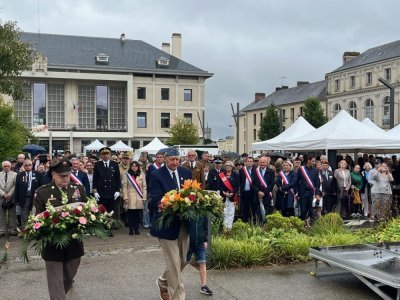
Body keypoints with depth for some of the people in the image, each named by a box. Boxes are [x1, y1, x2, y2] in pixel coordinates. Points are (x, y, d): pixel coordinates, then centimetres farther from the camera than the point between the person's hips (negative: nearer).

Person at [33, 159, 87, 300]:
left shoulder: (79, 189, 3)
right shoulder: (42, 192, -5)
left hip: (74, 244, 3)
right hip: (52, 244, -3)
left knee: (69, 277, 20)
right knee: (56, 281, 0)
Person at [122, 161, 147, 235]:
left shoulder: (142, 175, 5)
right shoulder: (126, 175, 3)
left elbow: (144, 187, 5)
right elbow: (124, 187, 1)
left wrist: (144, 198, 0)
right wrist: (125, 198, -6)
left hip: (139, 198, 1)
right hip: (130, 198, -1)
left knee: (137, 214, 2)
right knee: (131, 214, -1)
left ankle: (136, 229, 13)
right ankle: (131, 229, 8)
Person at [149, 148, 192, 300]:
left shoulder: (186, 172, 5)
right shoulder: (156, 175, -10)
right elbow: (155, 201, -16)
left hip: (184, 222, 6)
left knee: (183, 260, 16)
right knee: (174, 263, -2)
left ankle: (163, 282, 43)